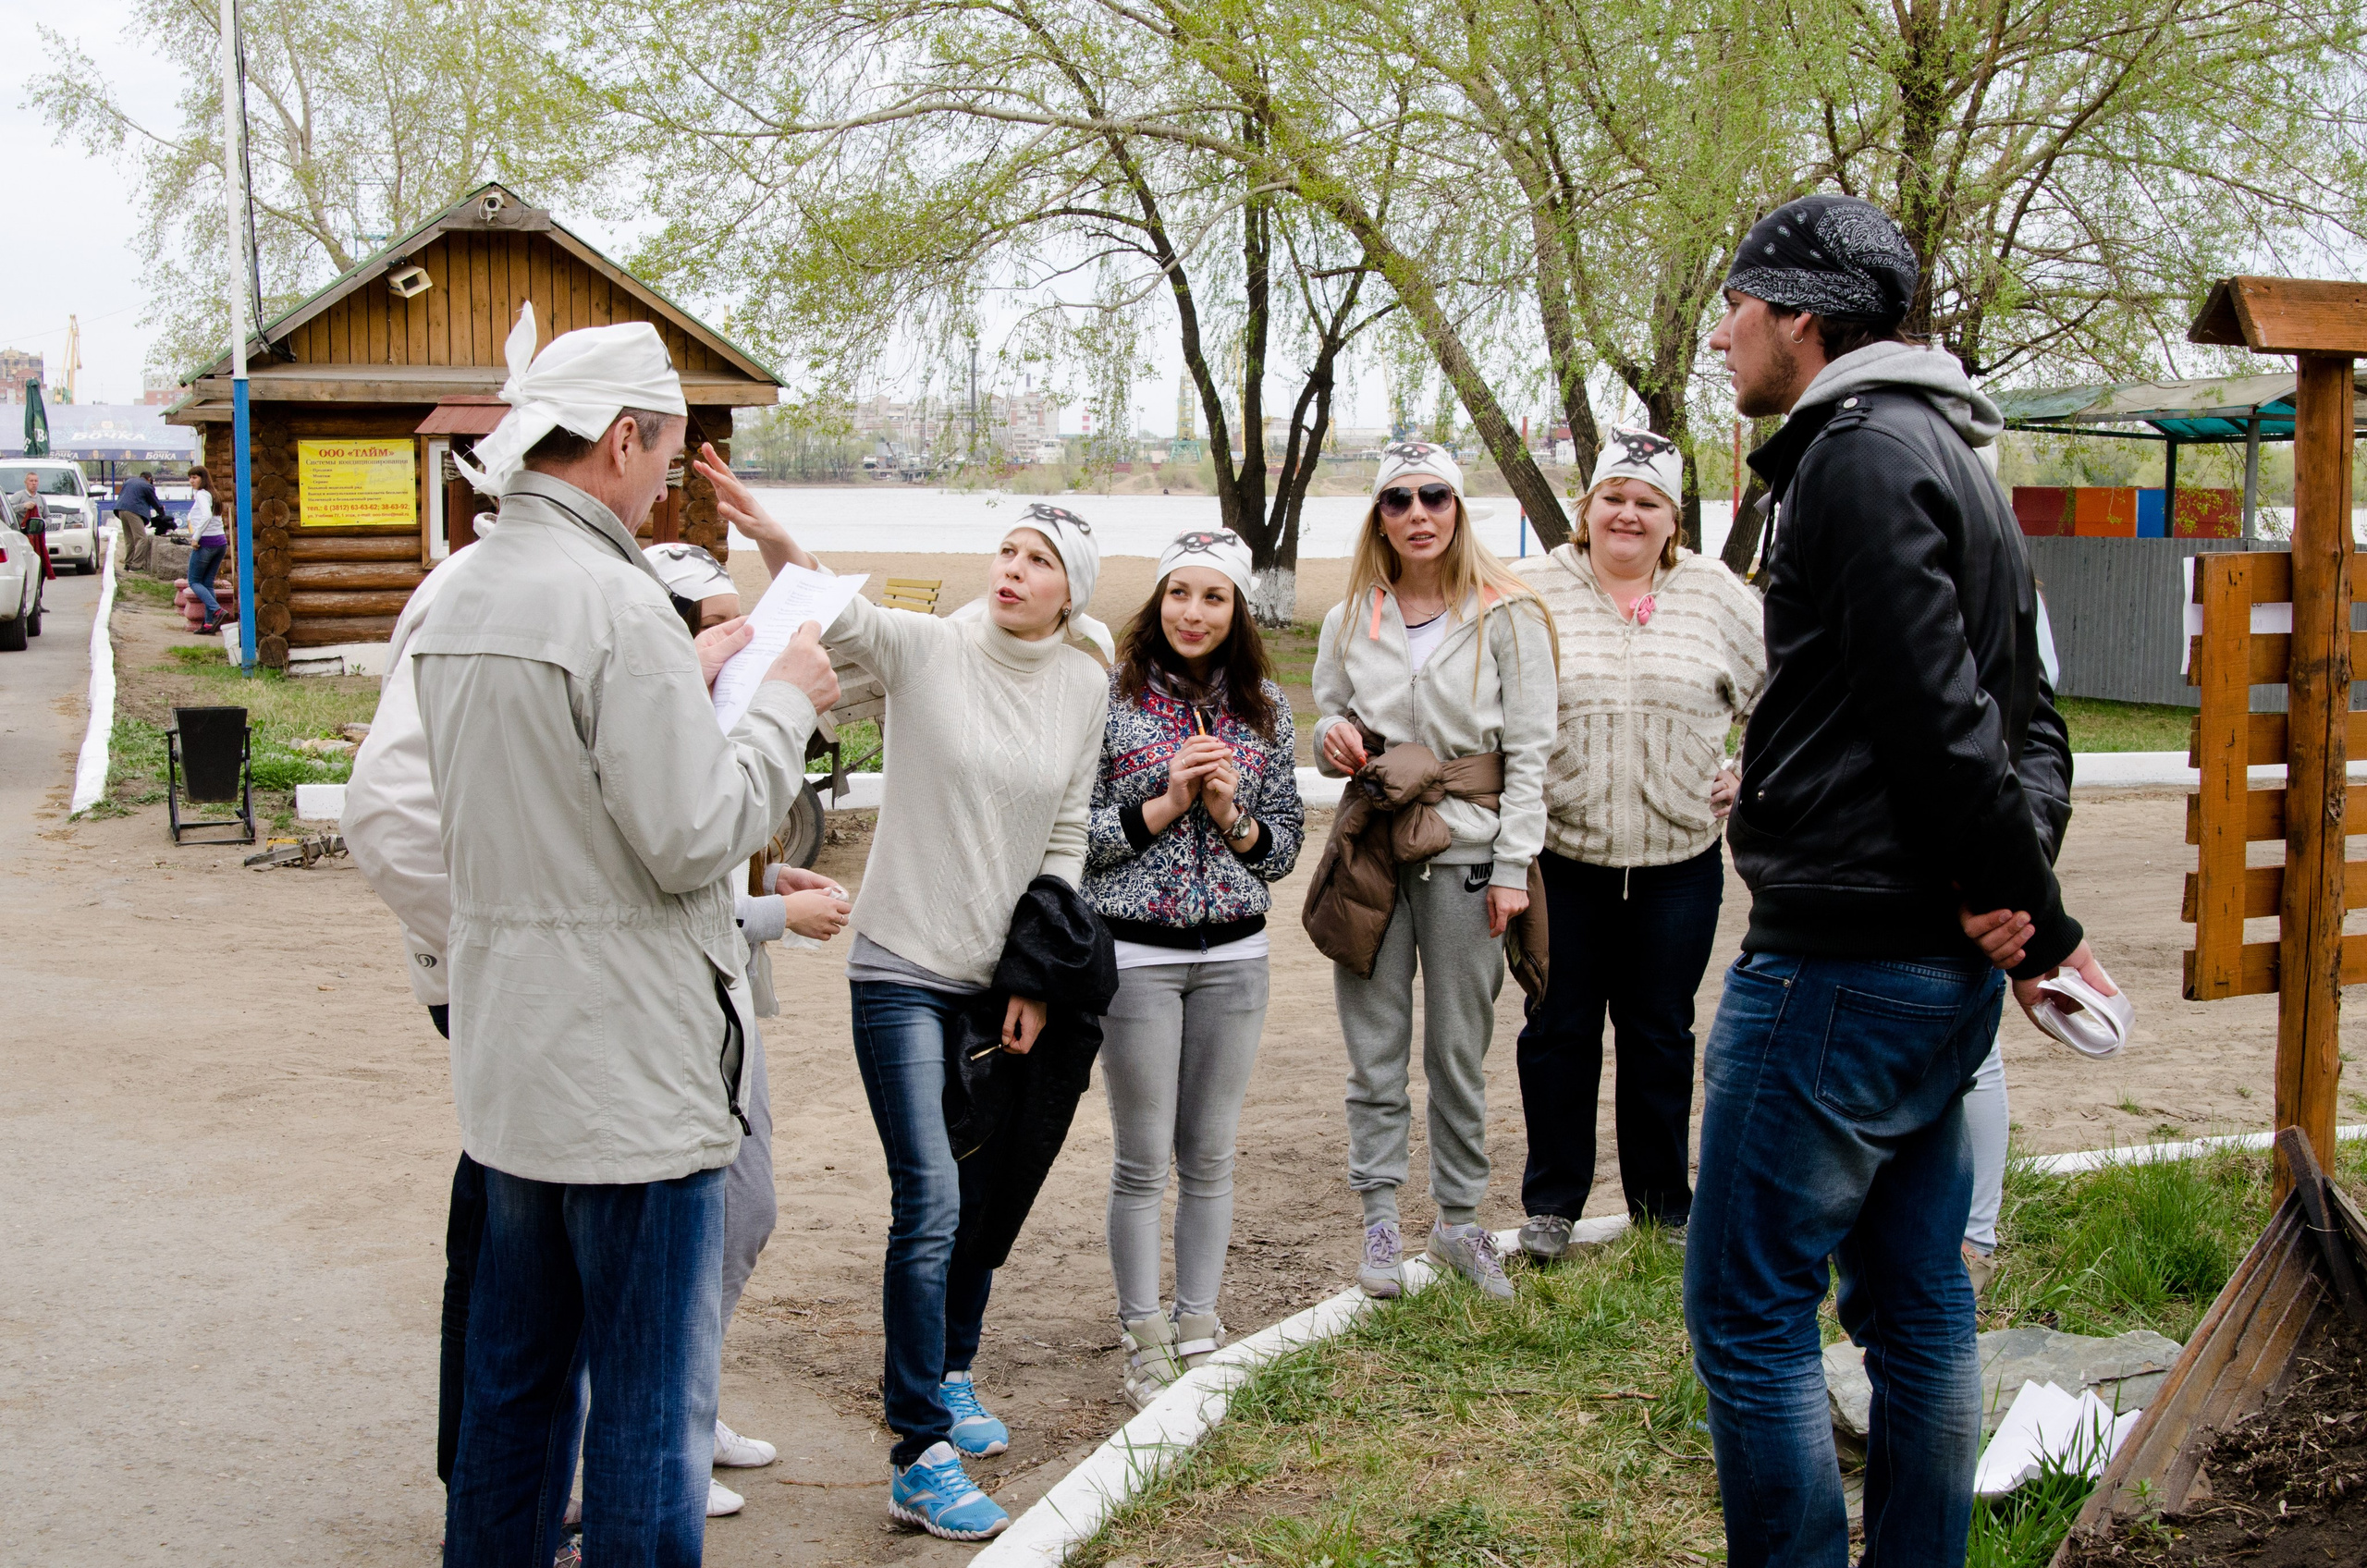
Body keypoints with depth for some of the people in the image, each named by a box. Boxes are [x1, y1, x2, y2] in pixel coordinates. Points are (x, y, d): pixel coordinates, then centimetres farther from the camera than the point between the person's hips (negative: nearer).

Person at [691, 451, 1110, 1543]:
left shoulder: (1082, 687, 2)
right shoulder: (927, 648, -9)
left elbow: (1066, 839, 8)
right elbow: (841, 616, -28)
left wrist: (1038, 981, 5)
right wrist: (770, 535, -49)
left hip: (1002, 975, 5)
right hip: (903, 968, -5)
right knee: (930, 1201, -10)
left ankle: (950, 1377, 38)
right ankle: (920, 1459, -4)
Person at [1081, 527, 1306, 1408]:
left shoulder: (1264, 707, 6)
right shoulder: (1108, 697, -5)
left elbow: (1287, 840, 9)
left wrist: (1232, 817, -10)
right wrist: (1166, 801, -16)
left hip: (1234, 955, 3)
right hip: (1135, 952, -3)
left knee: (1210, 1158, 10)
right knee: (1143, 1162, 3)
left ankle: (1199, 1332, 22)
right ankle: (1145, 1345, 14)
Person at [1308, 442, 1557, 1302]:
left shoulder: (1508, 616, 0)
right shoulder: (1349, 620, 9)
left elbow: (1529, 752, -2)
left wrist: (1512, 867, -8)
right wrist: (1333, 737, -6)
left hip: (1466, 853, -2)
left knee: (1459, 1051, 5)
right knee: (1375, 1048, 4)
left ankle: (1459, 1219, 18)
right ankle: (1380, 1220, 13)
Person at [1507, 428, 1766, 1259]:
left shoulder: (1716, 595, 3)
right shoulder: (1532, 590, -2)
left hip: (1679, 858, 1)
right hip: (1560, 856, -1)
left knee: (1660, 1033, 10)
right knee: (1559, 1029, 7)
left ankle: (1665, 1206, 23)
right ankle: (1551, 1203, 20)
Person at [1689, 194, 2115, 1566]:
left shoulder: (1861, 455, -14)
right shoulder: (1949, 458, 18)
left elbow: (1943, 717, -20)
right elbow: (2024, 721, 17)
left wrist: (2038, 917, -11)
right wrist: (2026, 907, 3)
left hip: (1840, 965, -10)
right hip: (1942, 976, 10)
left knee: (1750, 1313, -2)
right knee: (1918, 1308, 16)